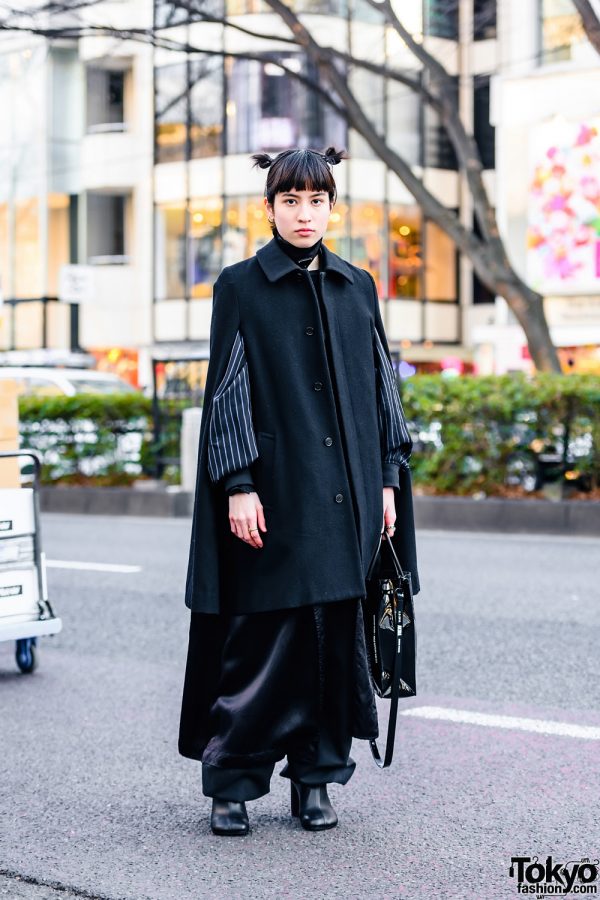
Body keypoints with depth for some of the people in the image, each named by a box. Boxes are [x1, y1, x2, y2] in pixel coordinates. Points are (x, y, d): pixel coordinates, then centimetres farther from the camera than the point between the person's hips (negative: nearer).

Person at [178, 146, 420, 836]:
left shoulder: (356, 288, 11)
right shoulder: (240, 287, 0)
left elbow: (381, 385, 13)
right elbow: (227, 390, -4)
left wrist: (388, 480, 7)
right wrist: (237, 485, -12)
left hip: (345, 492, 4)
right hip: (275, 493, -4)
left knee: (337, 632, 5)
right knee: (262, 636, -4)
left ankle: (316, 778, 16)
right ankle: (230, 784, 8)